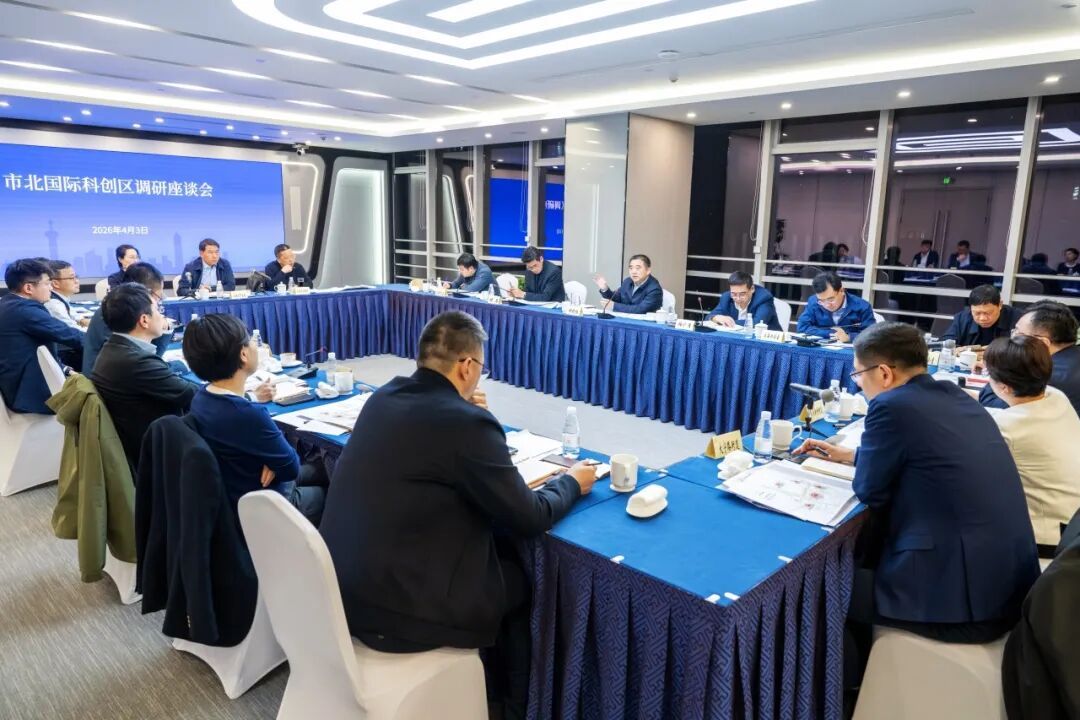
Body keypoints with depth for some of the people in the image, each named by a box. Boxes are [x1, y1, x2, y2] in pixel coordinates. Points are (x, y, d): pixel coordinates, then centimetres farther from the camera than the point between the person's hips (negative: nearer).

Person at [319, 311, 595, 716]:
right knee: (526, 576, 14)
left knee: (499, 555, 24)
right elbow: (528, 519, -11)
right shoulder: (470, 423, -21)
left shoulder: (385, 396, 2)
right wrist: (571, 482, 6)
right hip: (396, 607, -8)